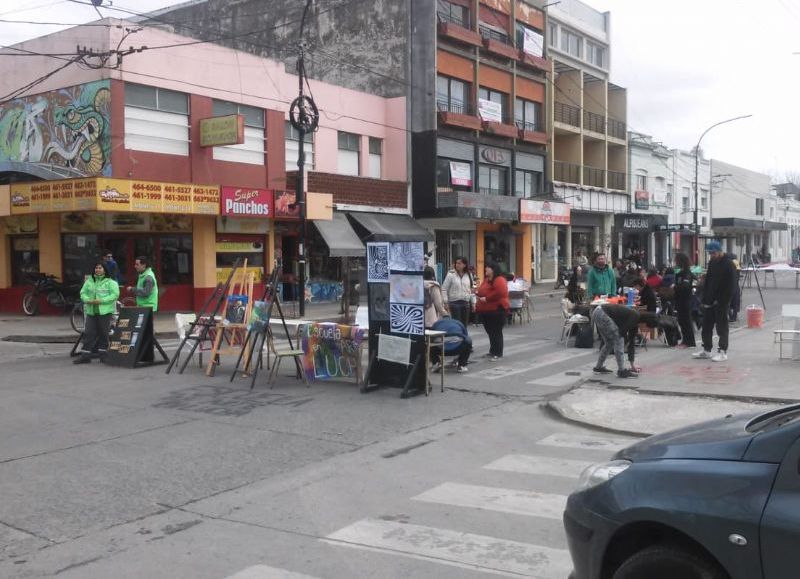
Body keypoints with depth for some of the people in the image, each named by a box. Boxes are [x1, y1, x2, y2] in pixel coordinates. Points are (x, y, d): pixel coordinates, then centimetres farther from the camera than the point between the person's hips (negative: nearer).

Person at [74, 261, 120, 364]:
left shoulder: (110, 282, -2)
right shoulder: (89, 281, 14)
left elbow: (115, 295, -11)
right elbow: (83, 293, 14)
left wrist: (101, 301, -19)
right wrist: (87, 300, -8)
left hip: (105, 311, -4)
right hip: (91, 311, 4)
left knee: (103, 333, 2)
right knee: (88, 333, 0)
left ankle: (103, 353, 15)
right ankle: (85, 355, 2)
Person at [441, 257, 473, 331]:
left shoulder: (469, 275, 8)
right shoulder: (451, 275, -5)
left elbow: (471, 289, 14)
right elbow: (444, 289, -4)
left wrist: (473, 302, 10)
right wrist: (446, 302, -9)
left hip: (466, 303, 4)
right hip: (455, 302, -4)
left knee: (464, 324, 9)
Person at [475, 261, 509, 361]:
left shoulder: (499, 280, -11)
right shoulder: (486, 280, 18)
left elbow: (500, 292, -26)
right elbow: (483, 292, 29)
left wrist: (487, 298, -21)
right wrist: (478, 293, 5)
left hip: (497, 310, -9)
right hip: (486, 311, 9)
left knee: (496, 332, -6)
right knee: (490, 331, 15)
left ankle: (498, 353, -2)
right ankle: (493, 351, 25)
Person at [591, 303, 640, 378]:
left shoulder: (635, 321, 17)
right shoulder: (635, 317, -8)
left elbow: (632, 342, 21)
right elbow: (622, 332, -11)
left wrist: (632, 364, 25)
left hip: (597, 313, 10)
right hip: (602, 314, -10)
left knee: (610, 343, 19)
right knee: (618, 340, -4)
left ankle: (598, 367, 30)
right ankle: (622, 371, -1)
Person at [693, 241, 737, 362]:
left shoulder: (728, 265, -12)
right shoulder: (712, 263, 12)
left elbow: (730, 286, -16)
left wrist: (722, 301, -19)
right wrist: (704, 300, 11)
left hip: (721, 302, -8)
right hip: (709, 302, 8)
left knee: (722, 327, -2)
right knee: (706, 326, 11)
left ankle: (722, 352, 4)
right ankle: (706, 350, 20)